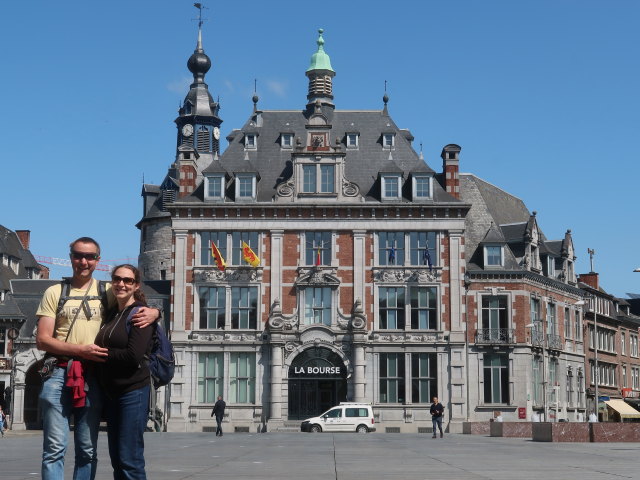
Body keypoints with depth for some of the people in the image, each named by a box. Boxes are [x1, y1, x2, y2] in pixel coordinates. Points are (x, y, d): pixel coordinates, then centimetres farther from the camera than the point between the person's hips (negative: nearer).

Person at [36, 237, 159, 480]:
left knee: (87, 450, 5)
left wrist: (153, 312, -8)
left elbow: (141, 306, 18)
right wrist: (80, 349, -13)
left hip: (93, 376, 2)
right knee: (55, 448, -6)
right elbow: (42, 339, 2)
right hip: (59, 374, -2)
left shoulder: (108, 292, 12)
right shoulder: (55, 292, 9)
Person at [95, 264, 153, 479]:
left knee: (129, 459, -8)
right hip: (111, 393, 8)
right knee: (117, 459, 11)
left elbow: (134, 356, -18)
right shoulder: (111, 316, 16)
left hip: (133, 391, -8)